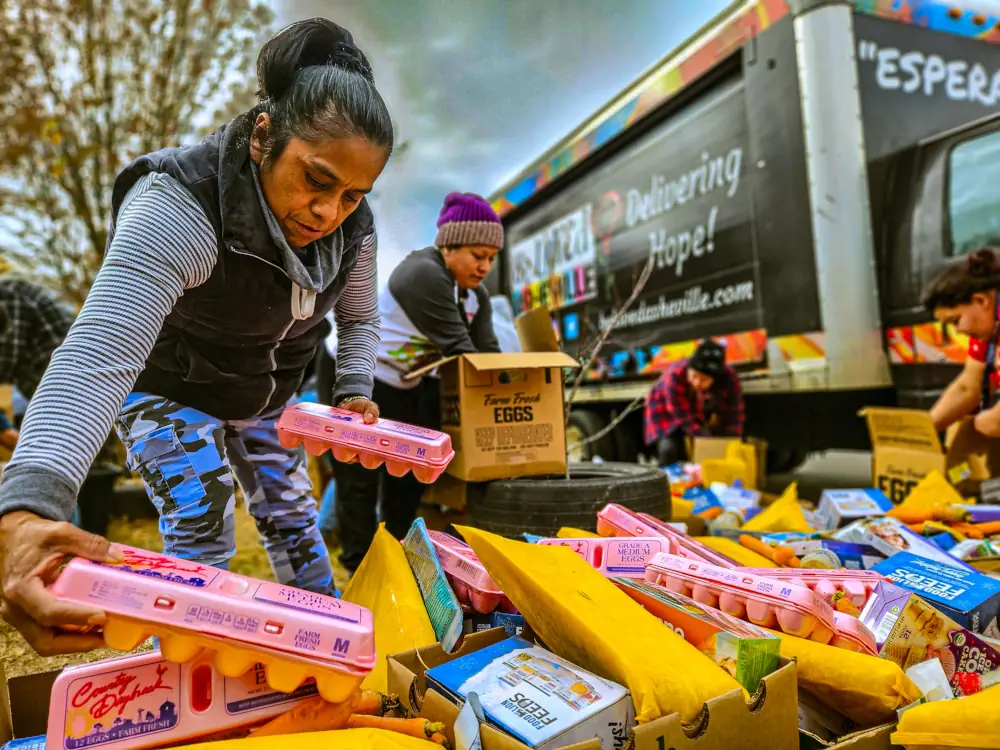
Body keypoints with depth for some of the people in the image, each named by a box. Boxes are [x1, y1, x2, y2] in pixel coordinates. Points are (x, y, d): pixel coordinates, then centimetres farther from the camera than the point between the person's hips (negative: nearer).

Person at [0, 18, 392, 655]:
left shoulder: (353, 226, -18)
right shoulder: (178, 207, -38)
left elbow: (360, 319, 0)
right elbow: (99, 353, -50)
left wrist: (356, 391, -17)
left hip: (268, 395, 5)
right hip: (172, 390, -5)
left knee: (293, 517, 10)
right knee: (201, 537, -13)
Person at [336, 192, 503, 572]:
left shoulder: (476, 295, 3)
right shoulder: (423, 274, -26)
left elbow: (488, 352, -3)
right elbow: (458, 349, -29)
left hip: (407, 387, 9)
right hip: (363, 380, -9)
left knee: (408, 479, 13)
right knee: (360, 481, -2)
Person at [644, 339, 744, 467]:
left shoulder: (729, 378, -30)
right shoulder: (675, 376, -38)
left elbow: (734, 418, -23)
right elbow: (685, 420, -34)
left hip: (703, 414, 3)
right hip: (667, 413, -3)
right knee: (669, 448, -25)